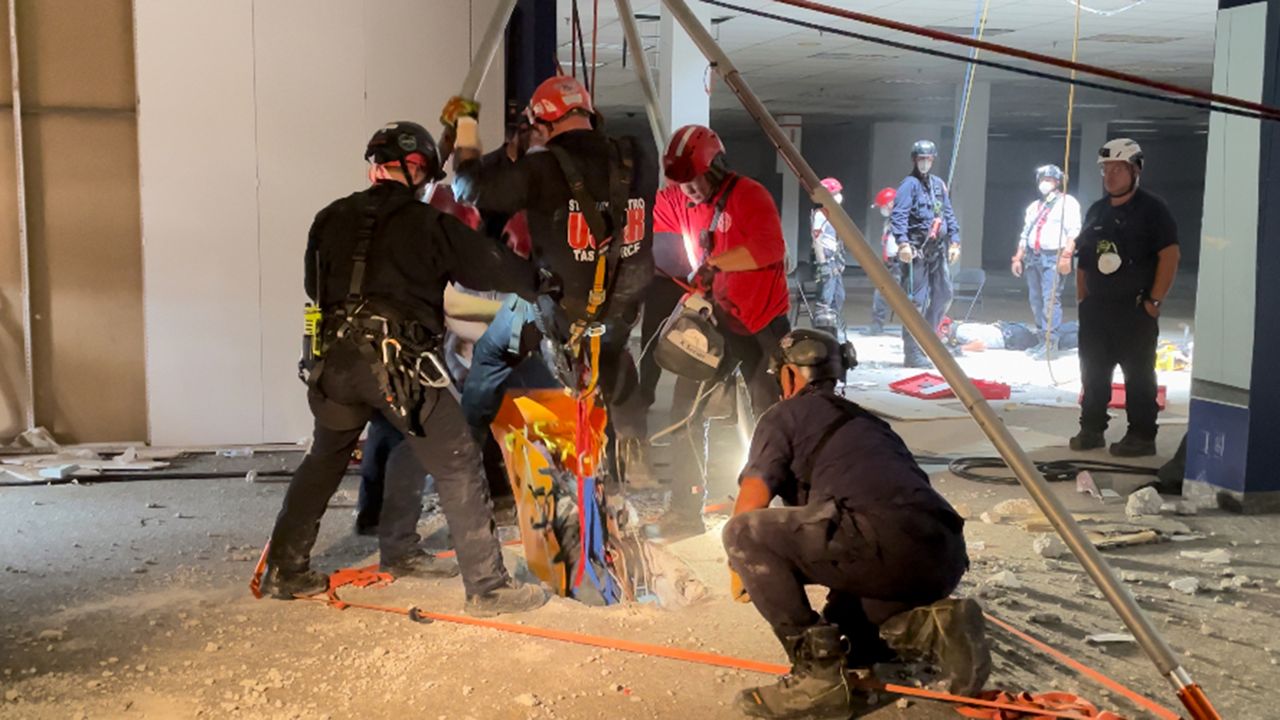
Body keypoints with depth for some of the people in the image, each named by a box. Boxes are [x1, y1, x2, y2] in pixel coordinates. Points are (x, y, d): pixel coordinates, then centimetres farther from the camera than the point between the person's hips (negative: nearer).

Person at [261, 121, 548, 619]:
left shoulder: (330, 220, 14)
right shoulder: (429, 225, 0)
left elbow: (314, 287, 24)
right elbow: (496, 267, 5)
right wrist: (539, 284, 22)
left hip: (336, 362, 6)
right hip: (399, 363, -5)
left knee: (324, 461, 23)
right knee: (458, 466, 2)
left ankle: (284, 570, 32)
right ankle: (488, 587, 3)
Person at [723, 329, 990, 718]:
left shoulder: (784, 414, 13)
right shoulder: (866, 420, 33)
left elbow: (751, 502, 2)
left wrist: (741, 568, 20)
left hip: (883, 538, -8)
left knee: (744, 533, -1)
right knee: (838, 637, 29)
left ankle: (816, 674, -7)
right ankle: (928, 629, 2)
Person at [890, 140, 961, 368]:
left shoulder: (939, 184, 17)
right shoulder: (909, 184, -6)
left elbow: (949, 214, 22)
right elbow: (898, 215, -17)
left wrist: (954, 241, 13)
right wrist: (902, 243, -29)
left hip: (937, 249, 7)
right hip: (916, 250, -7)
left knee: (944, 293, 10)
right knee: (916, 300, -6)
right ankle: (912, 353, -1)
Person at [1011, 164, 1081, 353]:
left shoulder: (1067, 202, 2)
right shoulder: (1033, 207, 24)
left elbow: (1073, 231, -8)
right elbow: (1024, 235, 24)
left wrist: (1066, 255, -20)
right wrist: (1018, 258, 16)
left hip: (1053, 257, -7)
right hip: (1032, 257, 7)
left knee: (1051, 299, -14)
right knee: (1035, 300, 6)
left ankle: (1051, 342, -17)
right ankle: (1042, 339, 12)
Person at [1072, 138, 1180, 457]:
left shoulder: (1152, 209, -5)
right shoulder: (1096, 211, 14)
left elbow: (1170, 255, -11)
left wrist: (1154, 301, -14)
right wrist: (1083, 299, 11)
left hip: (1135, 309, -6)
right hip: (1095, 308, 6)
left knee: (1138, 374, -2)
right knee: (1092, 371, 10)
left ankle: (1142, 436, 4)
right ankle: (1091, 430, 19)